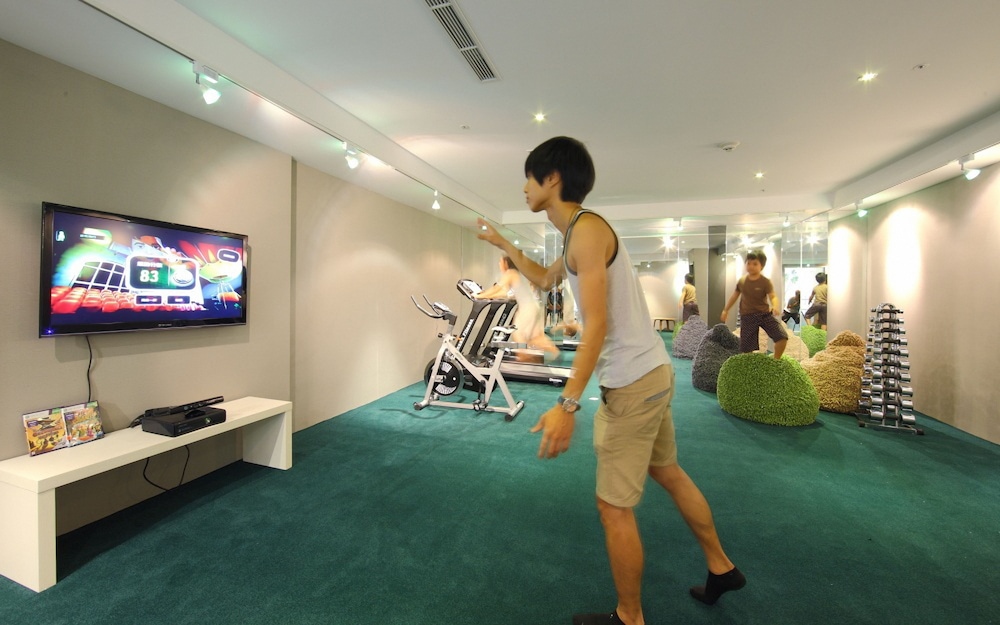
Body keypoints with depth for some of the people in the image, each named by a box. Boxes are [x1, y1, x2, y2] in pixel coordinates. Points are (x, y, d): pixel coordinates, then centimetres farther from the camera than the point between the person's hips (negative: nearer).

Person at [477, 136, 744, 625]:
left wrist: (567, 404, -28)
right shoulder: (577, 232, 13)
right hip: (650, 374, 10)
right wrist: (502, 243, 31)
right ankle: (721, 568, 45)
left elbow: (596, 325, -25)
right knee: (669, 474, 25)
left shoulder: (586, 228, -17)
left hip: (633, 384, -10)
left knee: (614, 508, 4)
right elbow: (544, 278, 30)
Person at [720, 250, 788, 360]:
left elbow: (773, 296, -20)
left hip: (765, 313, -1)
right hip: (748, 316, 1)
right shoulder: (742, 281, 1)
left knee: (782, 336, -12)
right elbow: (735, 295, 14)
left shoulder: (765, 282, -9)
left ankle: (776, 361, 11)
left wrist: (775, 306, -42)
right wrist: (726, 310, 18)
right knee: (746, 347, -1)